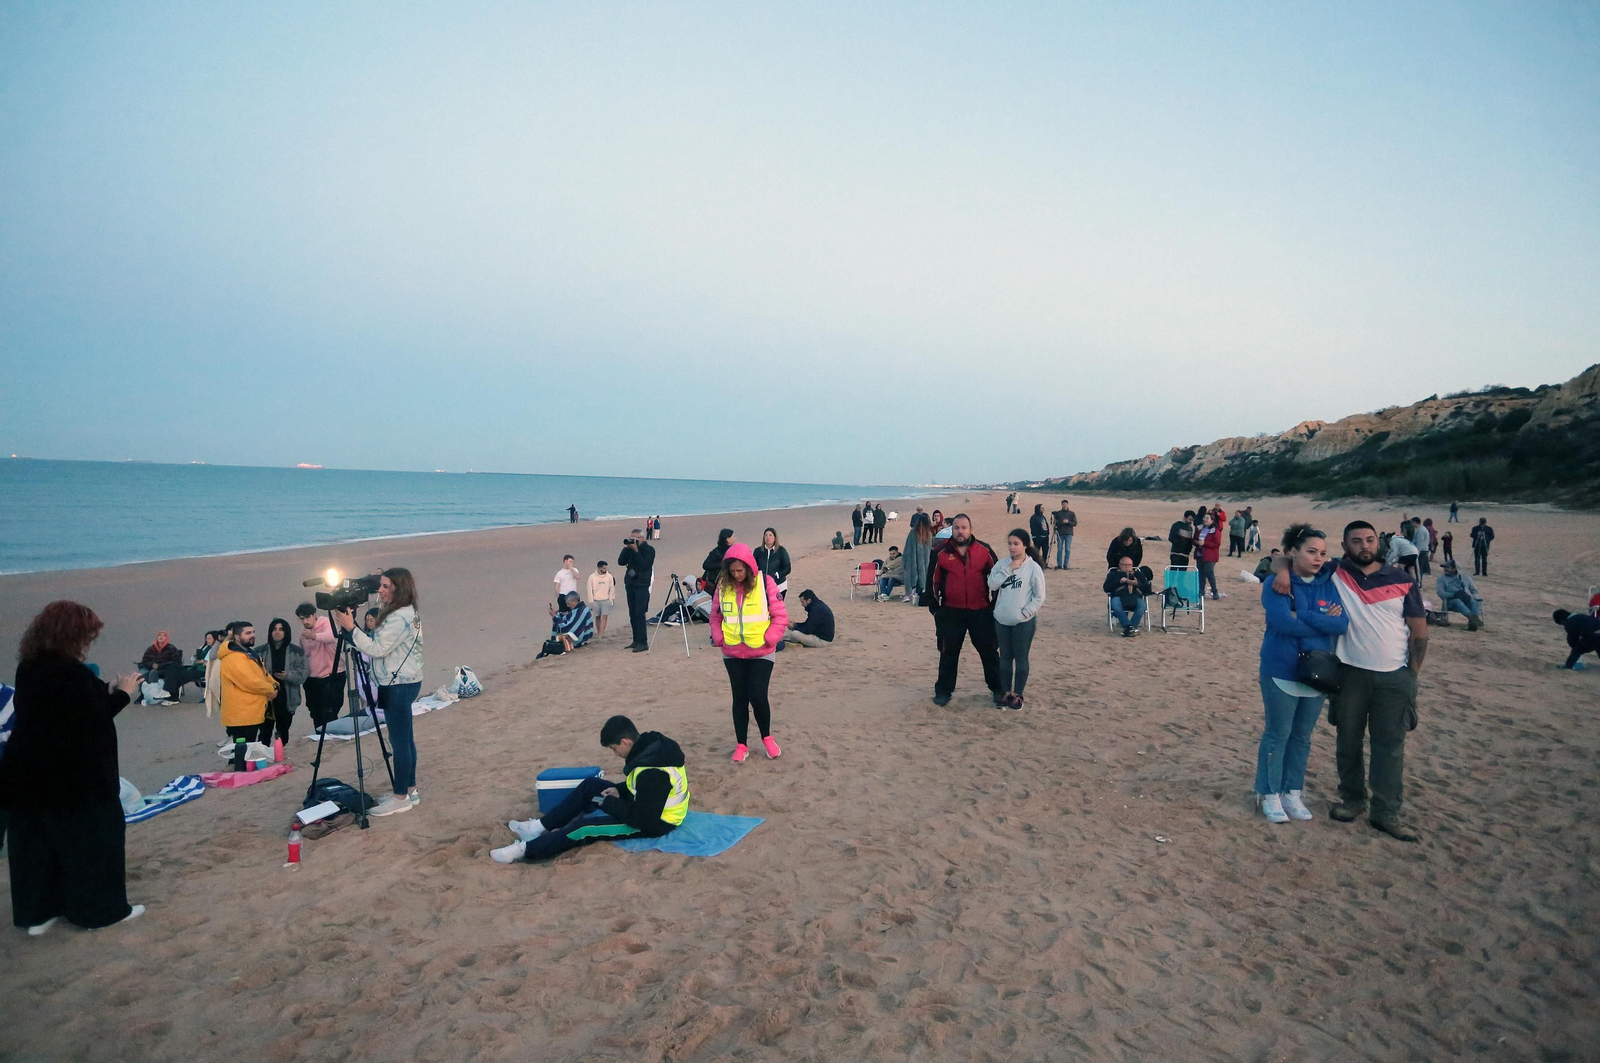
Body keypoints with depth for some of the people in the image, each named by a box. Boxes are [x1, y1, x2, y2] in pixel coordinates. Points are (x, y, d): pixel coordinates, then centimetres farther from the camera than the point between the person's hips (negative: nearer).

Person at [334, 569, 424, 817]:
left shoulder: (399, 617, -20)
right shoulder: (406, 613, 12)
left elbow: (377, 649, -21)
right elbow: (378, 643, 16)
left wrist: (351, 628, -17)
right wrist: (353, 628, 7)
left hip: (400, 685, -11)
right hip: (402, 683, 11)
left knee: (399, 740, -4)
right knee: (405, 738, 15)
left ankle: (401, 797, 4)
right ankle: (410, 790, 23)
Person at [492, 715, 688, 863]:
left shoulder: (651, 772, -34)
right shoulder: (652, 745, -5)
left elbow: (641, 819, -29)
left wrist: (608, 803, -16)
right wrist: (619, 790, -2)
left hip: (654, 822, -10)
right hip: (649, 807, 10)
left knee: (585, 826, -16)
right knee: (590, 786, 6)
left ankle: (526, 850, -6)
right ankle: (541, 826, 9)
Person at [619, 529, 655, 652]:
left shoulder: (649, 549, -5)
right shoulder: (630, 549, 11)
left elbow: (644, 565, -18)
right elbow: (621, 562, 3)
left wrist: (636, 550, -17)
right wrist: (627, 548, -5)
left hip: (642, 586, -6)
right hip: (630, 585, 6)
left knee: (639, 615, -11)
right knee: (632, 615, 8)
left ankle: (643, 643, -8)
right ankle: (636, 641, 15)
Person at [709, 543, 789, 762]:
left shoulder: (765, 583, -10)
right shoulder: (723, 586, -2)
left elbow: (780, 616, -6)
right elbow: (715, 617, 9)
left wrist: (768, 639, -12)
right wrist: (719, 638, -4)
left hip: (761, 653, -2)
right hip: (733, 654, 3)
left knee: (757, 696, -6)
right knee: (739, 698, 8)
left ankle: (767, 737, 20)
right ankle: (741, 745, 22)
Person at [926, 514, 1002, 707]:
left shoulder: (984, 550, -2)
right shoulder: (940, 552, -3)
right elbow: (932, 582, 3)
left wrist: (995, 604, 7)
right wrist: (935, 608, 3)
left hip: (981, 611, 0)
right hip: (951, 612, 0)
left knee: (989, 651, 9)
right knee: (948, 653, 8)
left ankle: (997, 688, 24)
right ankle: (943, 691, 21)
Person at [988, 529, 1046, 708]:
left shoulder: (1033, 567, -8)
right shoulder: (1002, 564, 2)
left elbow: (1039, 596, -6)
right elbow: (992, 584, -11)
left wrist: (1025, 613, -13)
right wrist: (1009, 568, -15)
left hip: (1023, 622, -3)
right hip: (1001, 620, 4)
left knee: (1021, 658, 7)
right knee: (1005, 657, 13)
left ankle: (1018, 694, 19)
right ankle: (1005, 692, 25)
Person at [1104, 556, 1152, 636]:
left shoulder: (1139, 573, 31)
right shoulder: (1113, 574, 25)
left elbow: (1147, 589, 18)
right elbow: (1106, 588, 7)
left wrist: (1137, 584, 0)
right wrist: (1119, 581, -3)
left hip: (1135, 598, 1)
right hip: (1119, 597, -1)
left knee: (1142, 605, -34)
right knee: (1115, 604, -37)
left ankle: (1127, 629, -40)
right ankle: (1129, 627, -43)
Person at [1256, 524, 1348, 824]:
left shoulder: (1328, 584, 2)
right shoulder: (1277, 584, -11)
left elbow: (1343, 623, -10)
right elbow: (1283, 622, -25)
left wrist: (1303, 616, -20)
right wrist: (1323, 622, -13)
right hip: (1282, 672, -5)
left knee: (1302, 736, 14)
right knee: (1277, 735, 4)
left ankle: (1292, 793, 27)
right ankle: (1270, 795, 17)